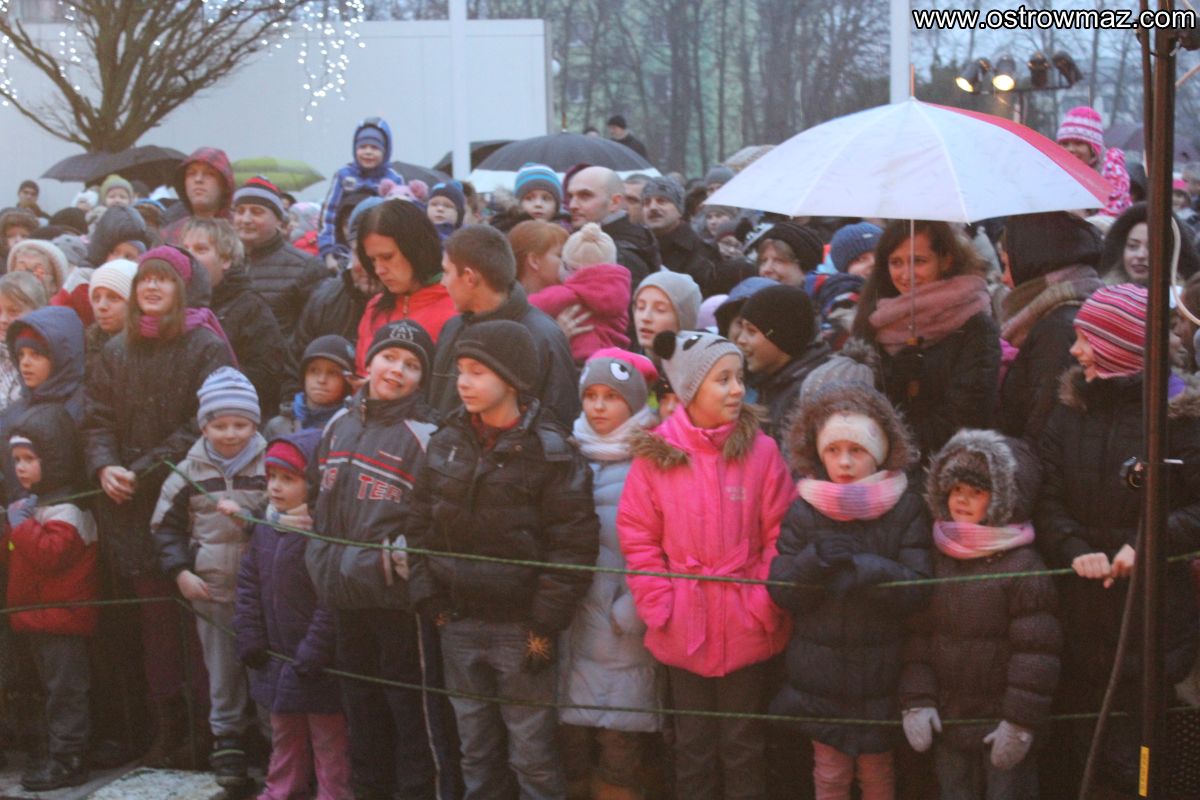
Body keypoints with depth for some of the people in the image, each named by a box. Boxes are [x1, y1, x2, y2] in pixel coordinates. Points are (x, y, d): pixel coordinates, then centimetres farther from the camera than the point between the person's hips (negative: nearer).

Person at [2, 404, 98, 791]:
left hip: (61, 616, -10)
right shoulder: (31, 504, 16)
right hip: (37, 616, 10)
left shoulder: (65, 509, -16)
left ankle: (67, 760, -1)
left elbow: (51, 554, -31)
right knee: (54, 687, 17)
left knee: (65, 689, -5)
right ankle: (60, 754, 25)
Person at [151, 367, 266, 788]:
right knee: (223, 668, 8)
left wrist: (250, 515, -17)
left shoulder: (270, 466, -2)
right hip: (211, 589, 2)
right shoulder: (190, 472, 4)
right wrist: (180, 571, 0)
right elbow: (166, 527, 11)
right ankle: (228, 742, 18)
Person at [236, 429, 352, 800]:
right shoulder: (266, 529, 7)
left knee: (329, 743, 4)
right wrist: (249, 638, 4)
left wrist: (314, 652, -21)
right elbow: (249, 585, 13)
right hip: (277, 658, 8)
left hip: (318, 668, -8)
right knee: (284, 739, 22)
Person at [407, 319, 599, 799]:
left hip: (521, 628, -5)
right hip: (458, 624, 5)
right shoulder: (445, 444, 6)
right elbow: (421, 527, 11)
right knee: (475, 755, 15)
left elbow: (572, 545, -12)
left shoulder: (550, 452, -10)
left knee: (533, 758, 1)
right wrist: (429, 599, 2)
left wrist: (545, 625, -14)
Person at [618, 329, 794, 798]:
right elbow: (638, 537, -1)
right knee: (693, 744, 14)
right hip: (684, 629, 1)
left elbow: (780, 536, -4)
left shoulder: (760, 450, -6)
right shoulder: (655, 452, -4)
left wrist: (766, 604, -10)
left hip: (747, 629, -1)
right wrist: (659, 606, -7)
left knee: (744, 744, 11)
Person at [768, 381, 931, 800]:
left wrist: (863, 569, -28)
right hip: (819, 673, 1)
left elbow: (916, 589, -12)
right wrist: (814, 561, -25)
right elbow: (780, 589, -6)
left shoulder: (905, 506, -7)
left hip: (879, 672, -1)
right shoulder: (804, 509, -3)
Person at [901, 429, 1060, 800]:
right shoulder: (938, 560, 5)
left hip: (1000, 723, -5)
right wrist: (916, 699, -1)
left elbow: (1036, 651, -14)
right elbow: (917, 636, 7)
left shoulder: (1023, 566, -12)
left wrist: (1021, 722, -15)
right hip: (947, 721, 5)